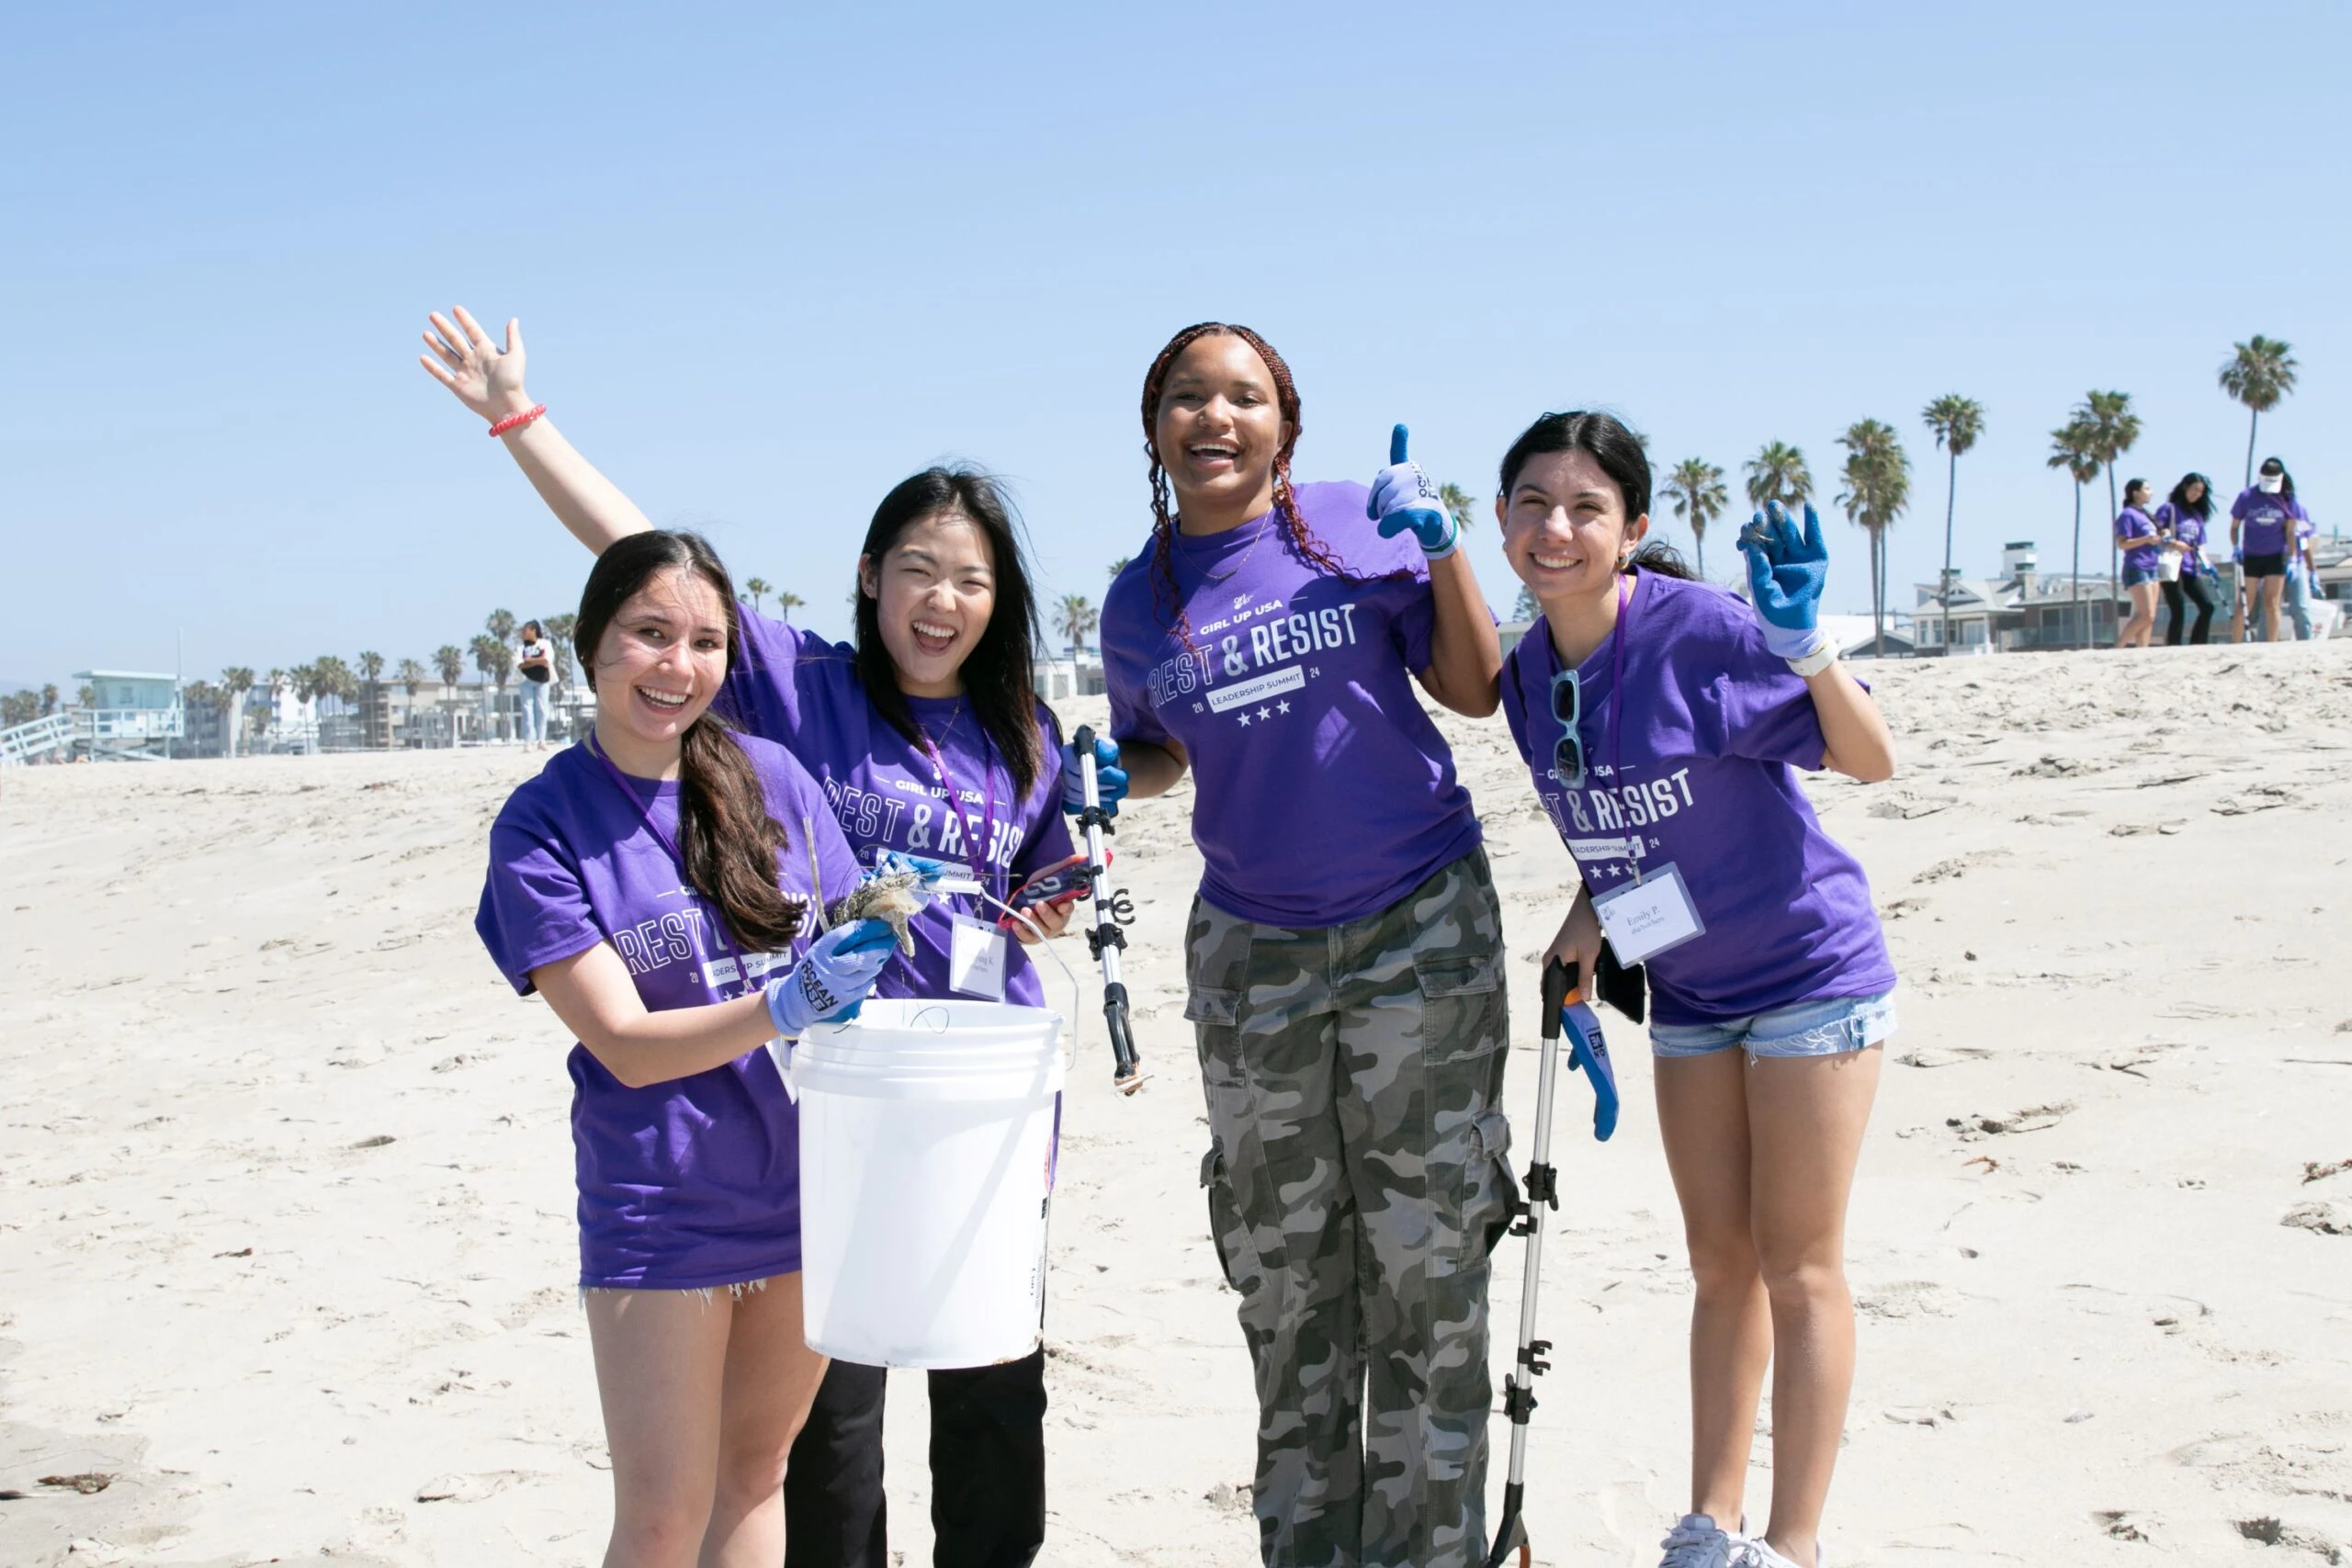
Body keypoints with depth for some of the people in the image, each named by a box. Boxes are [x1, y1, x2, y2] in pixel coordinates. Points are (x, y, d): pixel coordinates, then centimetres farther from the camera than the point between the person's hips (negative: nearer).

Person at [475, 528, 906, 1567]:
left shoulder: (772, 776, 1)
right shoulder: (541, 826, -9)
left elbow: (839, 951, 12)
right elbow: (627, 1043, -13)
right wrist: (784, 1007, -27)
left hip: (805, 1187, 4)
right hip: (662, 1209, -3)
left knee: (755, 1465, 15)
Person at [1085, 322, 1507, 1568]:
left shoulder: (1359, 522, -2)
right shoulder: (1138, 603, 4)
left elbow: (1476, 691, 1)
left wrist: (1440, 553, -12)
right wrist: (1102, 780, -3)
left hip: (1422, 928, -2)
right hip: (1253, 952, 2)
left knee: (1427, 1256, 1)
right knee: (1281, 1269, 9)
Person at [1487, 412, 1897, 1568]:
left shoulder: (1700, 629, -22)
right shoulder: (1528, 676, -3)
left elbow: (1872, 763, -19)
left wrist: (1805, 646, -34)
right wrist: (1590, 914, -3)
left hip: (1809, 972, -6)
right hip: (1687, 990, 6)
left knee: (1798, 1265, 1)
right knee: (1720, 1262, 14)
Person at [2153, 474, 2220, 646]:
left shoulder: (2197, 515, 19)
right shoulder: (2169, 509, 0)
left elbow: (2200, 545, 19)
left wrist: (2206, 564, 3)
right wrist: (2173, 543, -23)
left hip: (2191, 569, 7)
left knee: (2207, 606, -3)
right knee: (2178, 612, -9)